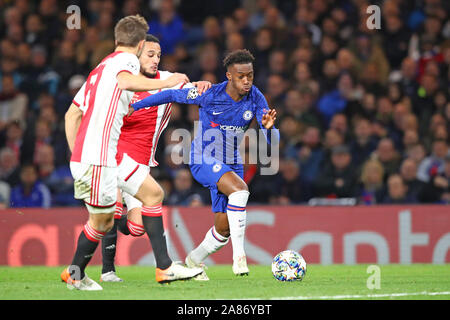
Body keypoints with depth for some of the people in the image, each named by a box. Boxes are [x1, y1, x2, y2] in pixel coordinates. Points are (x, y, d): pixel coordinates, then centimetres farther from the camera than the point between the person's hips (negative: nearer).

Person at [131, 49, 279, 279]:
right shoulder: (209, 95, -19)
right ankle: (238, 255, -30)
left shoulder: (255, 98, -8)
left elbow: (273, 140, -10)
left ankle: (194, 260, 31)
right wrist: (135, 106, -2)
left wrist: (268, 127, -34)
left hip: (231, 164, 5)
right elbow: (172, 95, -4)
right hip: (203, 160, -5)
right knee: (240, 189, -33)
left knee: (223, 228, 2)